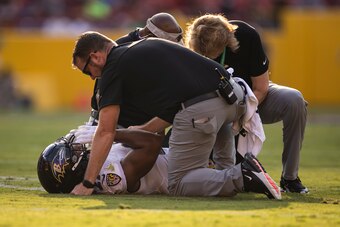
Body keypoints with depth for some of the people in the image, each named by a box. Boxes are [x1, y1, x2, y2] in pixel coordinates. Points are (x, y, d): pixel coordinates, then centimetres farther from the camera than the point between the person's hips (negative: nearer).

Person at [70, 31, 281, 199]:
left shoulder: (114, 67, 5)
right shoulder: (145, 47, 29)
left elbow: (106, 132, 3)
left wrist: (87, 184, 6)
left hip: (199, 111, -8)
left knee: (178, 186, 5)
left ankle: (241, 177, -13)